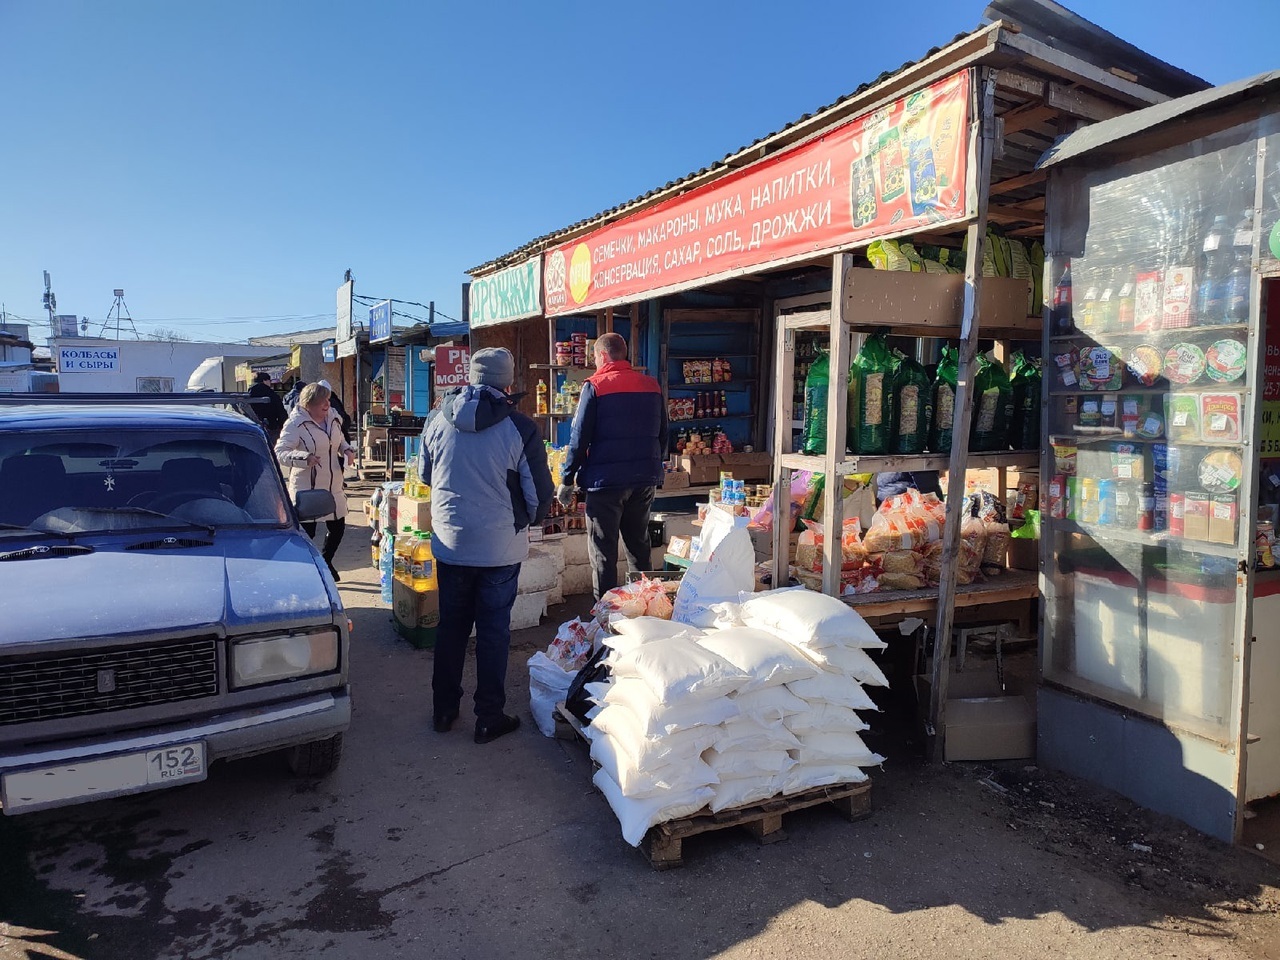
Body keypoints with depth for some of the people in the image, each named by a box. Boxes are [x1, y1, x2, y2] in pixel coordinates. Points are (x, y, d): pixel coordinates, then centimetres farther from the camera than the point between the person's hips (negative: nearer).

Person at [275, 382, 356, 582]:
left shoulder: (333, 417, 6)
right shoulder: (295, 423, -14)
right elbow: (280, 453, -18)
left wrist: (347, 450, 1)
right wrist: (305, 458, -34)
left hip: (333, 486, 6)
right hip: (306, 488, -6)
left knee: (337, 526, 13)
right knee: (307, 531, -1)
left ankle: (326, 562, 38)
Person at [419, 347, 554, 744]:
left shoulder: (438, 419, -2)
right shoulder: (519, 427, -14)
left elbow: (425, 474, 13)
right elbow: (540, 493, -8)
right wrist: (528, 518, 13)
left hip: (449, 542, 3)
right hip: (500, 547, -3)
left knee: (451, 625, 16)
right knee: (494, 629, 8)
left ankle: (444, 709, 28)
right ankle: (489, 718, 17)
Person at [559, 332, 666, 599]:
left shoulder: (595, 387, -7)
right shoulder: (652, 386, 7)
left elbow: (580, 438, -9)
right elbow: (662, 435, 13)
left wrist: (567, 480, -2)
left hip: (606, 480, -5)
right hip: (644, 480, 5)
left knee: (603, 552, 3)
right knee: (639, 545, 18)